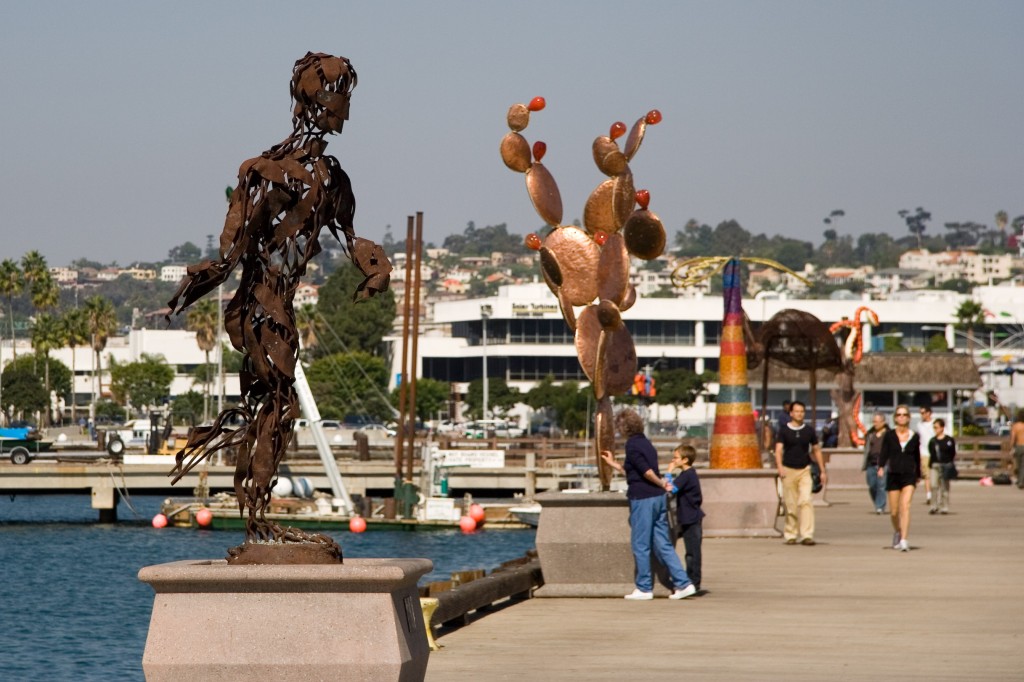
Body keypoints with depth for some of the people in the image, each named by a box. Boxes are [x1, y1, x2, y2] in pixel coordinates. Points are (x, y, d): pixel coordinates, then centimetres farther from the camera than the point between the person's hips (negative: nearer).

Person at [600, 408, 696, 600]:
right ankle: (683, 583, 2)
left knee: (640, 545, 2)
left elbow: (646, 471, -19)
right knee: (663, 544, 8)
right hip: (658, 498, 8)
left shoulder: (632, 445, -9)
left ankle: (644, 588, 7)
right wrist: (613, 464, 35)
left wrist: (661, 484, -5)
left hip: (642, 498, -8)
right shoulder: (645, 443, 17)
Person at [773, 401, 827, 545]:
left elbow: (816, 450, 15)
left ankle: (807, 535, -17)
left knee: (806, 501, -14)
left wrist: (823, 471, 14)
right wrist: (780, 467, -23)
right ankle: (790, 535, 14)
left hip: (804, 470, 1)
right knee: (790, 505, 2)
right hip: (788, 470, -1)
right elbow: (779, 449, -7)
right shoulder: (784, 430, 1)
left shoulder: (809, 430, 7)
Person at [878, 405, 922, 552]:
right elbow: (884, 453, -2)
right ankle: (897, 532, 36)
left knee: (905, 507, -18)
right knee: (894, 511, 7)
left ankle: (903, 540, -22)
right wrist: (881, 467, -20)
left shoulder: (914, 437, 4)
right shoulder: (889, 435, 1)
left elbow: (917, 457, 13)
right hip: (893, 475, 1)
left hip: (909, 475, -1)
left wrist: (918, 475, 19)